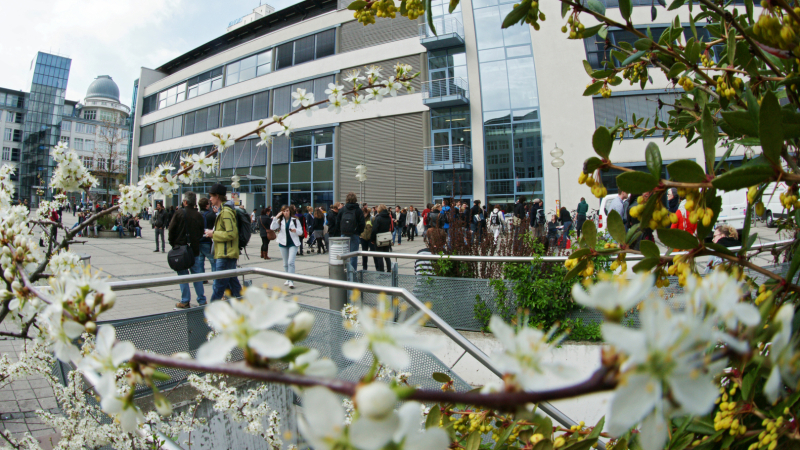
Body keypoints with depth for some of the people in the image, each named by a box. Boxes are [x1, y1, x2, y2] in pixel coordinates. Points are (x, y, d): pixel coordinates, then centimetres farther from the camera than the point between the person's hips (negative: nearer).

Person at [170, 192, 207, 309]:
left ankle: (185, 301, 5)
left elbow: (171, 230, -6)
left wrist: (173, 244, 6)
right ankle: (202, 300, 12)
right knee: (197, 274, 9)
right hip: (195, 249, 3)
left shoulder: (179, 213, -7)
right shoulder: (198, 215, 4)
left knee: (183, 275, 3)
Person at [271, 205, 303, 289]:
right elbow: (272, 228, -9)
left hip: (293, 243, -3)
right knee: (285, 263, 12)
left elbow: (301, 232, -1)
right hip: (283, 243, 3)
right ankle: (288, 279, 26)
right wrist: (276, 218, -14)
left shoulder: (295, 220, 0)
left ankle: (291, 281, -13)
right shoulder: (280, 220, 5)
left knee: (291, 262, -15)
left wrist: (295, 230, -22)